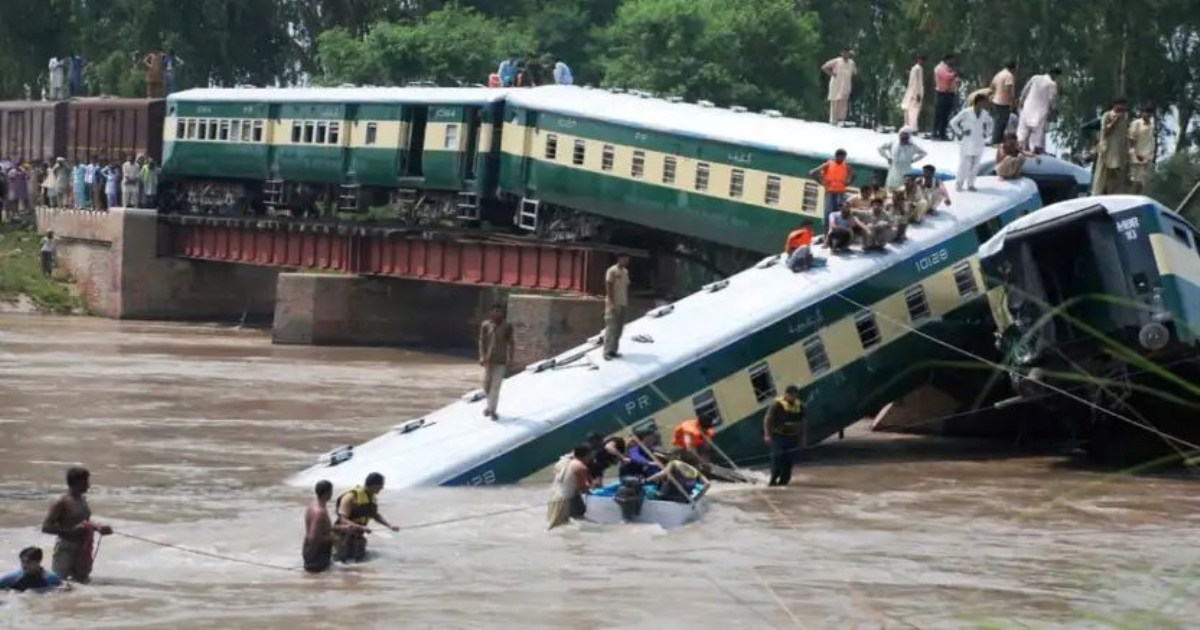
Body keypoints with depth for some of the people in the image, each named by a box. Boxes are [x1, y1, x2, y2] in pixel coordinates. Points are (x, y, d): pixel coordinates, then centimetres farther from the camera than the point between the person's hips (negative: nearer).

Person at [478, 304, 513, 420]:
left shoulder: (507, 326, 0)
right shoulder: (485, 325, 0)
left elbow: (510, 343, 3)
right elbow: (482, 341, -1)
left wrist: (510, 358, -4)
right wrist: (482, 356, -10)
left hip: (501, 360, -1)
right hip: (489, 359, 1)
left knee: (496, 385, -5)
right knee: (486, 384, 6)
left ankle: (492, 410, 0)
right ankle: (490, 405, 30)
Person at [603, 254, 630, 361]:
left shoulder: (625, 272, 12)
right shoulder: (612, 271, -11)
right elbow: (609, 287, -15)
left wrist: (627, 302, 12)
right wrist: (612, 303, -20)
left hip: (622, 304, 8)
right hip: (613, 303, -8)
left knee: (619, 328, 8)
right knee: (611, 328, -10)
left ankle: (613, 350, 14)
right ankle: (607, 352, -10)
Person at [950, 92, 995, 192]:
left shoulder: (985, 115, 5)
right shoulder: (966, 113, -9)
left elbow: (989, 123, 26)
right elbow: (953, 122, -4)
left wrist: (987, 133, 14)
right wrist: (960, 133, -6)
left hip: (978, 144, 4)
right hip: (966, 142, -4)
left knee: (975, 165, 5)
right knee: (964, 164, -5)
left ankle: (970, 184, 14)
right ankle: (959, 184, 4)